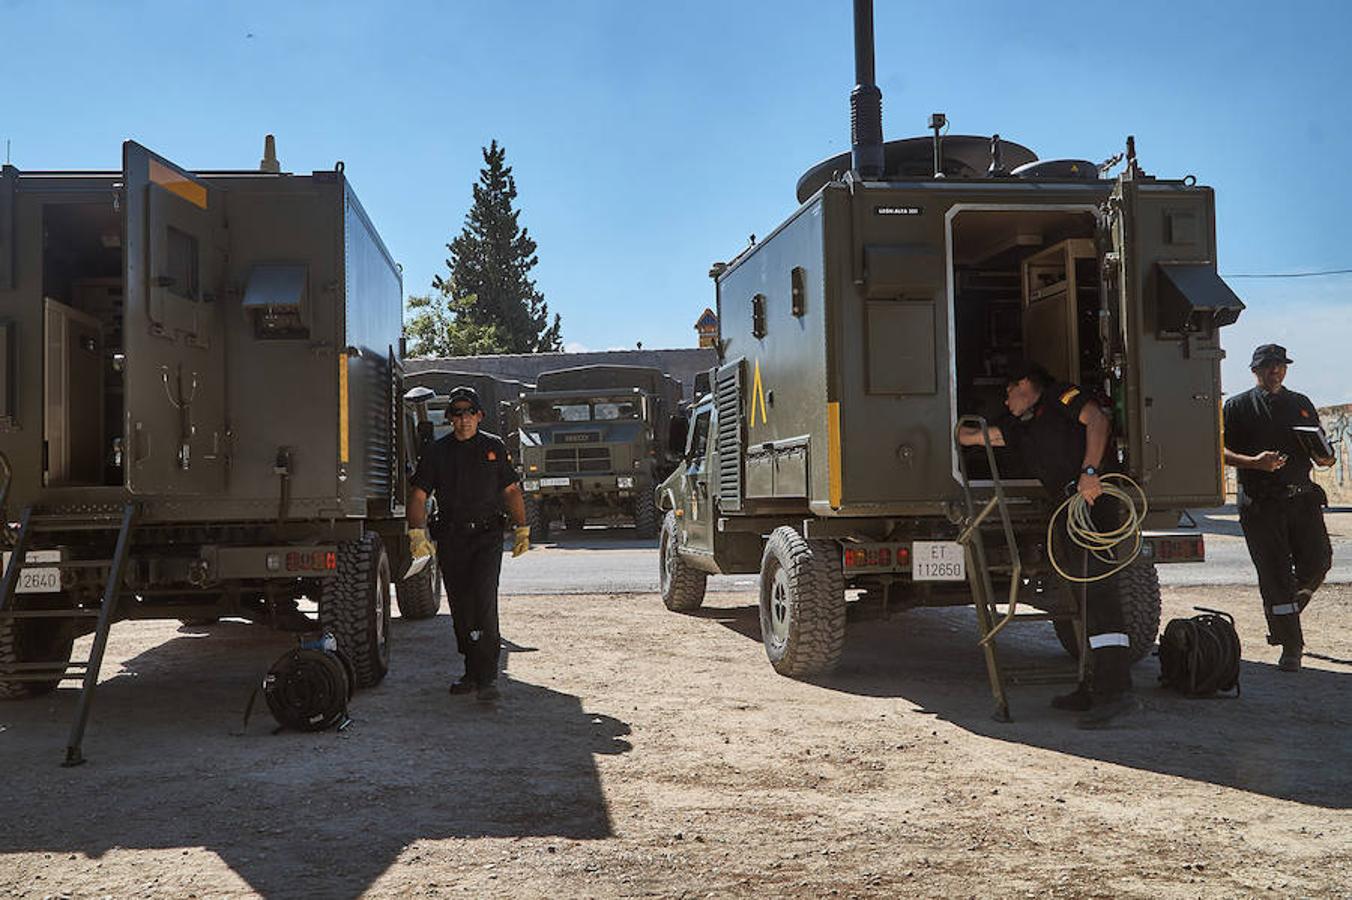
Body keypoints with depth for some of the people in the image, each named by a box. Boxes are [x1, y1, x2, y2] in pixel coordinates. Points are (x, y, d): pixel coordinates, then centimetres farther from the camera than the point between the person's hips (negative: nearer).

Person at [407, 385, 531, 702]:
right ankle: (472, 672, 21)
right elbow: (418, 495, 4)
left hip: (487, 536, -2)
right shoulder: (436, 452, 7)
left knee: (484, 601, -15)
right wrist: (417, 533, -9)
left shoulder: (494, 447, 7)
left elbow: (511, 491, 14)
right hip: (450, 539, 2)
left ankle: (487, 676, -14)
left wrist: (522, 529, 8)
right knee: (460, 607, 8)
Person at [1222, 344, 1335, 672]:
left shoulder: (1301, 404, 18)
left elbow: (1319, 450, 21)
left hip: (1302, 498, 4)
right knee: (1275, 575, -3)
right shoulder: (1238, 407, 5)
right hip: (1261, 504, -4)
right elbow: (1221, 451, -2)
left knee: (1318, 562, -4)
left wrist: (1324, 458, -3)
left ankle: (1285, 612, 26)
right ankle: (1290, 646, 5)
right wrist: (1254, 462, -19)